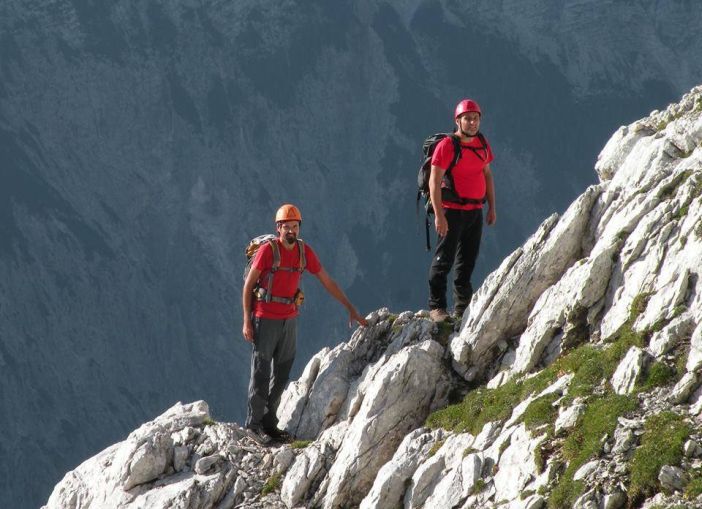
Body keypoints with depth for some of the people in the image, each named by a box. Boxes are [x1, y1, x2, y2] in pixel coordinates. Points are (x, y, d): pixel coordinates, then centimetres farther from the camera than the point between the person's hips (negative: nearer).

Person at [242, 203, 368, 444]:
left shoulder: (304, 251, 4)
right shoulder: (268, 250, -11)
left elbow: (327, 282, 10)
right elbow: (248, 285, -7)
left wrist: (351, 309, 8)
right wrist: (247, 321, -12)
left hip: (289, 319, 6)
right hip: (265, 319, -6)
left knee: (282, 374, 8)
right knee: (261, 372, -3)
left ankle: (269, 422, 16)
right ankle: (253, 424, 3)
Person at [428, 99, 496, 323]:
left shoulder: (482, 143, 9)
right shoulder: (447, 146, -12)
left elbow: (487, 175, 19)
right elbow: (434, 181, -14)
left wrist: (492, 207, 14)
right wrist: (439, 215, -19)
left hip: (475, 211, 7)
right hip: (452, 210, -7)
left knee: (467, 262, 11)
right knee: (444, 259, -6)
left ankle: (463, 308, 18)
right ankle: (436, 306, -2)